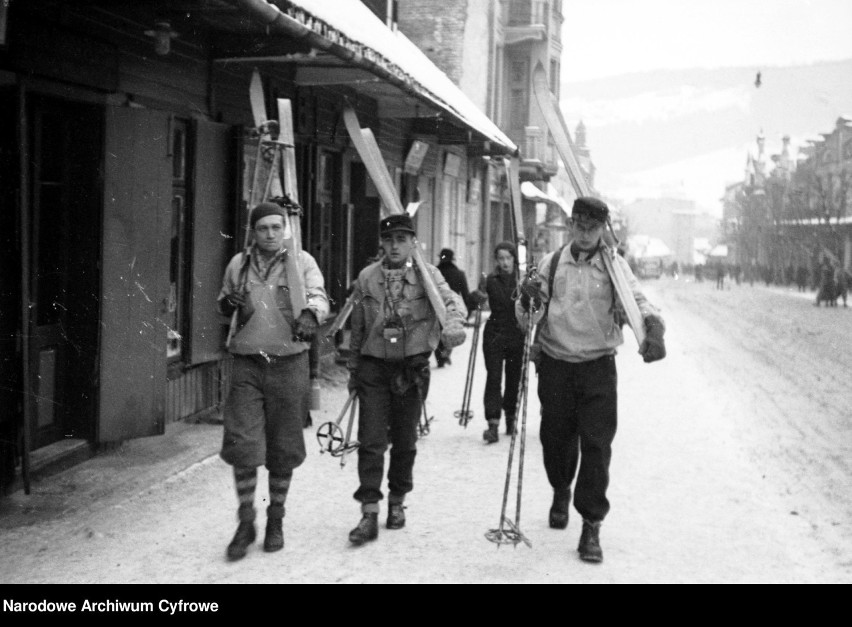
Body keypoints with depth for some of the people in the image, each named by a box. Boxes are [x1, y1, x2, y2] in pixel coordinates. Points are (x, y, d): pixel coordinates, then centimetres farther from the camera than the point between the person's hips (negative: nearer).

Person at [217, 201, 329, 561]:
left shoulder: (301, 262, 2)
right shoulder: (238, 264, 10)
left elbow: (318, 296, -13)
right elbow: (223, 305, 23)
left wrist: (309, 314, -36)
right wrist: (227, 304, -3)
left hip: (288, 364, -1)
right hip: (247, 365, 1)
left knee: (283, 449, 7)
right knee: (242, 445, -7)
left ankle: (275, 520, 26)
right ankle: (245, 522, 10)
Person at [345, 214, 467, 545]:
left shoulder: (426, 274, -2)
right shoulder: (367, 277, 3)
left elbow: (450, 299, -20)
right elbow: (357, 326, 11)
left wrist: (452, 323, -43)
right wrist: (353, 368, 14)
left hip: (412, 368, 0)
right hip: (374, 367, 1)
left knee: (405, 440, 11)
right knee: (371, 441, -5)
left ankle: (397, 501, 30)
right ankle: (369, 512, -1)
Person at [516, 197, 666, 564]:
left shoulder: (615, 266, 2)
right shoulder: (551, 264, 6)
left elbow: (637, 301, -10)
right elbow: (527, 320, 6)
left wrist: (653, 327, -31)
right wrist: (527, 300, -17)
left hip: (598, 367, -2)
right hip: (555, 365, 2)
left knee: (597, 444, -7)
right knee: (555, 438, 11)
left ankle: (591, 526, 3)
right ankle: (561, 491, 43)